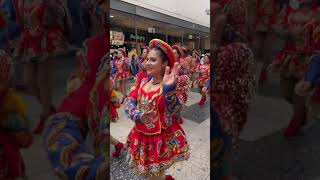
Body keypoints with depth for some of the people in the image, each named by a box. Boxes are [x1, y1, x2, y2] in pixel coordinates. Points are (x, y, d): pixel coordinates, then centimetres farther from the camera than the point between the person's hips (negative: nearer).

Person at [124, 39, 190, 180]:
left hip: (161, 138, -6)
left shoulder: (169, 86, -18)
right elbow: (129, 100, -2)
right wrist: (136, 115, -21)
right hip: (142, 135, 6)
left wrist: (168, 89, -46)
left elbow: (176, 112, -31)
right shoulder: (143, 82, -1)